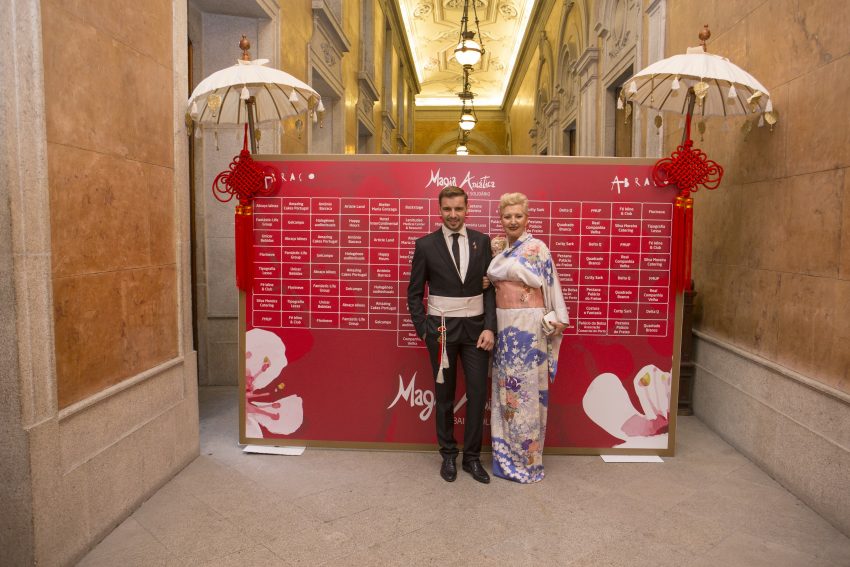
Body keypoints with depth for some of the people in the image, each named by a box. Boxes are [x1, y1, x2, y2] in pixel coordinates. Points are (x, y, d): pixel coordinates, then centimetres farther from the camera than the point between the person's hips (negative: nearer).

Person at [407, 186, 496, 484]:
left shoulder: (482, 241, 1)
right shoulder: (426, 244, -3)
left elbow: (491, 287, 1)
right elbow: (415, 292, 2)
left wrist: (490, 327, -8)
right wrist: (423, 329, -4)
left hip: (475, 327, 1)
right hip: (441, 328, -1)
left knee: (478, 392, 4)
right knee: (444, 394, 11)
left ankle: (472, 456, 22)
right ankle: (448, 454, 28)